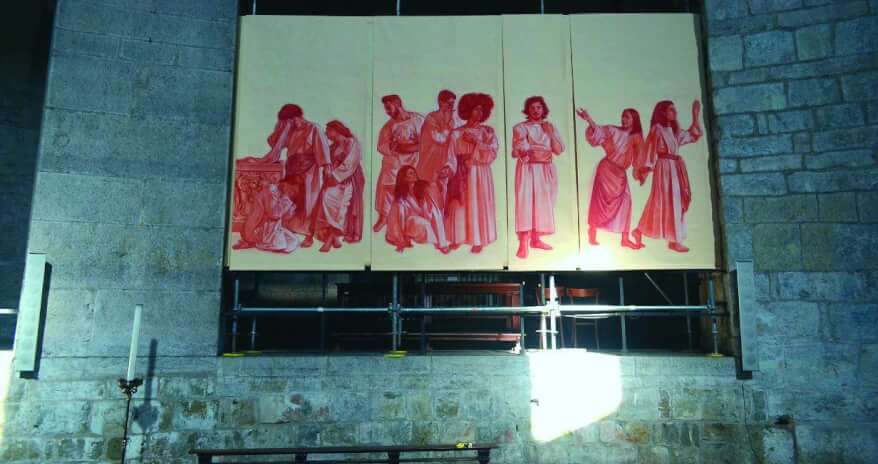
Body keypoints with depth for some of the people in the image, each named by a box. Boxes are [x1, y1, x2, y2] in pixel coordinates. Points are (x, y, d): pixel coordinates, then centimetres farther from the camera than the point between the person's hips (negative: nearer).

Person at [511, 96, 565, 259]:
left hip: (545, 171, 5)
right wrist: (545, 151, -12)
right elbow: (519, 151, -11)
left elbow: (559, 150, 5)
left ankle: (536, 239, 14)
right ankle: (523, 244, -19)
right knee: (525, 202, -14)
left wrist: (550, 134, -6)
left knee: (542, 203, 5)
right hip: (527, 169, -5)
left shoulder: (550, 127, 13)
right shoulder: (520, 127, 1)